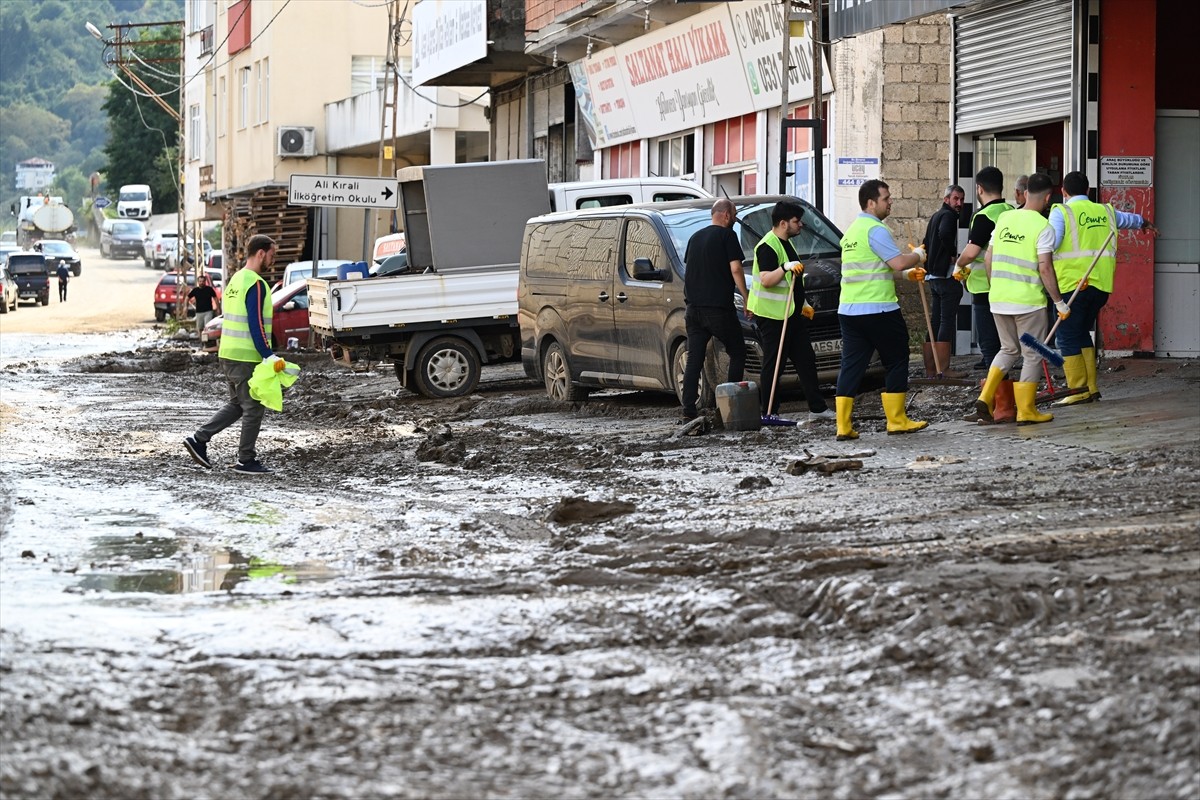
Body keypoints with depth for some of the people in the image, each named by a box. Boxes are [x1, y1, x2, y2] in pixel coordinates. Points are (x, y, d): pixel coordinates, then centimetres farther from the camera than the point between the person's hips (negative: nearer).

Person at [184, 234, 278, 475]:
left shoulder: (235, 280, 13)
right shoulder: (256, 285, -16)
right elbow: (256, 325, -21)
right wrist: (269, 356, -19)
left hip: (228, 354, 9)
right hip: (247, 358, -9)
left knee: (237, 405, 19)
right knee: (253, 409, 1)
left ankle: (198, 440, 13)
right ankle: (246, 461, 6)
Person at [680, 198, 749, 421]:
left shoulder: (696, 237, 17)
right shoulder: (727, 235, -5)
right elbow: (735, 269, -11)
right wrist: (746, 298, -4)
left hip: (693, 306, 6)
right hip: (718, 307, -6)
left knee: (694, 359, 5)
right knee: (737, 353, 6)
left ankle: (688, 410, -2)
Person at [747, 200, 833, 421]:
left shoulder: (786, 243, 18)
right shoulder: (767, 246, -15)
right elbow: (766, 280, -26)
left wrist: (803, 304, 29)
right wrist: (785, 268, -38)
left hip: (791, 314, 10)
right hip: (772, 315, -10)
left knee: (805, 359, 10)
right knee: (773, 364, -6)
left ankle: (817, 408, 14)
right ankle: (768, 412, -2)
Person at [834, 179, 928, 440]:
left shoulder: (852, 230, 18)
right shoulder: (875, 229, -12)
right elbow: (898, 262, -19)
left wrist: (907, 273, 21)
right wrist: (918, 255, 2)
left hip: (849, 309, 8)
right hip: (878, 309, -8)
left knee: (851, 365, 5)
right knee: (896, 361, 5)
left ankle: (843, 425, -2)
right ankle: (896, 420, 8)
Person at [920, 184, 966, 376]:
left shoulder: (936, 216, 21)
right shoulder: (948, 215, -10)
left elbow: (926, 244, 26)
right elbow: (944, 234, -31)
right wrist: (954, 255, -18)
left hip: (933, 275, 10)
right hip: (946, 274, -10)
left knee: (935, 321, 11)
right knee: (947, 321, -9)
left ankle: (930, 369, 12)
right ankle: (943, 369, -13)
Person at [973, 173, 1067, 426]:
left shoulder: (1004, 218, 6)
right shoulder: (1043, 227, -11)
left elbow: (988, 259, 9)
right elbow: (1045, 268, -16)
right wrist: (1059, 302, -8)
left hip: (998, 299, 6)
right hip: (1028, 300, -6)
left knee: (1009, 349, 20)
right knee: (1033, 355, 8)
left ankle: (986, 397, 5)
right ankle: (1026, 411, 10)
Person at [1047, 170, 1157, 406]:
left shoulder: (1061, 212, -3)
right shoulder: (1105, 211, 16)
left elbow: (1049, 243, -18)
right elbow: (1128, 219, 38)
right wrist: (1145, 223, 58)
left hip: (1072, 283, -6)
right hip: (1101, 284, 6)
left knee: (1067, 338, -2)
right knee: (1082, 334, 17)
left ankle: (1078, 391, -6)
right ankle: (1091, 388, 16)